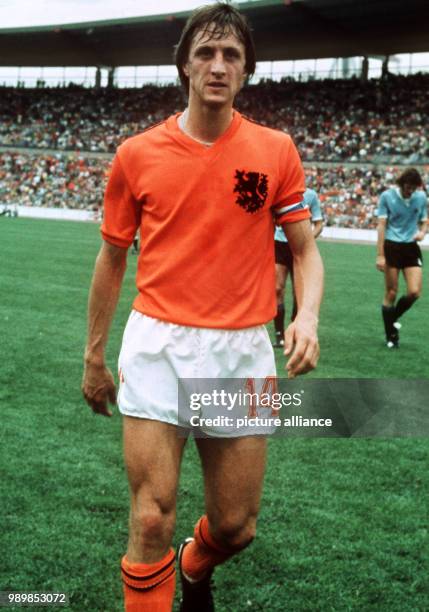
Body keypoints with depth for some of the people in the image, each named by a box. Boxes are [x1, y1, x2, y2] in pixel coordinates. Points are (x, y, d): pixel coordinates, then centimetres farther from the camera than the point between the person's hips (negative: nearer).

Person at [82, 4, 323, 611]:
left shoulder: (276, 150, 1)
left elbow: (305, 249, 6)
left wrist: (307, 317, -14)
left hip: (242, 350, 1)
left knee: (236, 528, 12)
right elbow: (112, 259, 10)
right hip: (158, 345, -1)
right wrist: (94, 358, 13)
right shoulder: (136, 155, 1)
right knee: (152, 521, -7)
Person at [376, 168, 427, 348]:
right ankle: (391, 336, 12)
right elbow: (382, 225, -4)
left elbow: (424, 221, 15)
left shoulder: (421, 197, 4)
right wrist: (380, 255, -9)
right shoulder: (387, 196, -4)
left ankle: (393, 318, 20)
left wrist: (422, 232, -10)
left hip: (411, 247, 3)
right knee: (391, 293, 0)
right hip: (392, 247, -3)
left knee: (414, 292, -8)